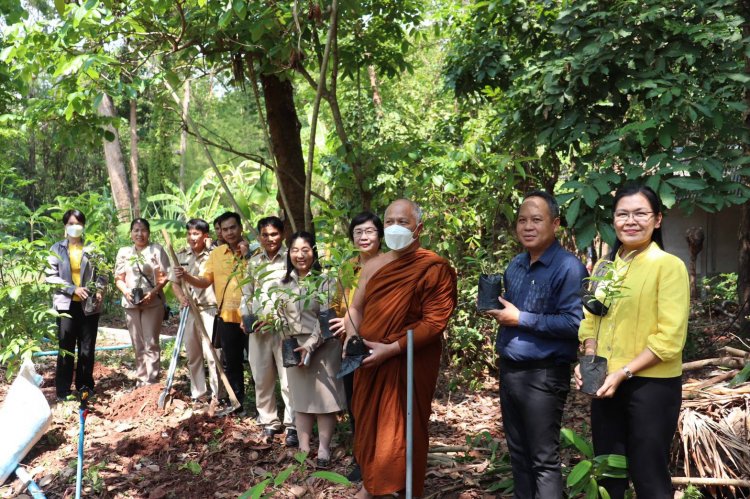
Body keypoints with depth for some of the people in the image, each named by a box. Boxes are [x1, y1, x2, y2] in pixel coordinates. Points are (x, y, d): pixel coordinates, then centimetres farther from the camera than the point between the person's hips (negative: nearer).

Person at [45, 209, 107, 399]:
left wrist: (99, 290, -12)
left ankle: (85, 388, 19)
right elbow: (51, 276, -2)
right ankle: (63, 391, 8)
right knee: (66, 348, 1)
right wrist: (73, 289, -13)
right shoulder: (57, 249, 4)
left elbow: (102, 274, 7)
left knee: (87, 348, 8)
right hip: (66, 304, -1)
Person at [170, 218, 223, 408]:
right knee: (193, 355, 10)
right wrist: (181, 297, -7)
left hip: (209, 309, -4)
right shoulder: (181, 255, 7)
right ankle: (198, 395, 20)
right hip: (188, 310, 4)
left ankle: (216, 396, 4)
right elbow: (175, 282, 9)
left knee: (211, 354, -6)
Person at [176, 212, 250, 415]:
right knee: (232, 363, 15)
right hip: (227, 317, 4)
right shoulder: (216, 253, 7)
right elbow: (204, 281, 6)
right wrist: (186, 276, -11)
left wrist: (247, 256, -22)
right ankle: (237, 404, 29)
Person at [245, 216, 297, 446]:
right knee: (262, 378, 11)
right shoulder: (254, 261, 12)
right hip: (258, 327, 5)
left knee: (288, 379, -4)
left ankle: (292, 426, 5)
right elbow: (247, 294, 19)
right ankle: (268, 421, 24)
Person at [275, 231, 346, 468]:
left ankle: (323, 449, 8)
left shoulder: (324, 280, -7)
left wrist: (310, 345, -18)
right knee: (300, 397, 10)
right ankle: (303, 447, 19)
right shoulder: (284, 284, 8)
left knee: (324, 397, 0)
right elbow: (282, 317, 13)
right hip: (294, 347, 4)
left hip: (322, 346, -4)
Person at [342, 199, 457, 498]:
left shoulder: (435, 268, -13)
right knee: (369, 425, 16)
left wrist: (390, 349, -21)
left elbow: (435, 322, -18)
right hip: (369, 361, 6)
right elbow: (356, 307, 16)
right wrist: (352, 336, -5)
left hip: (409, 363, -6)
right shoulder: (373, 266, 8)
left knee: (402, 432, 3)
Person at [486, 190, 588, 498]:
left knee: (543, 459, 3)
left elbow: (574, 323, -23)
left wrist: (520, 319, -20)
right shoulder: (515, 265, 11)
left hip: (543, 375, -8)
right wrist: (496, 310, -1)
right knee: (518, 452, 18)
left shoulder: (568, 267, -15)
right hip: (509, 369, 8)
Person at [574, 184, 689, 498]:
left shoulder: (669, 265, -10)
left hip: (652, 385, -5)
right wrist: (589, 360, -2)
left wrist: (623, 372, -19)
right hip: (606, 384, 6)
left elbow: (670, 338, -15)